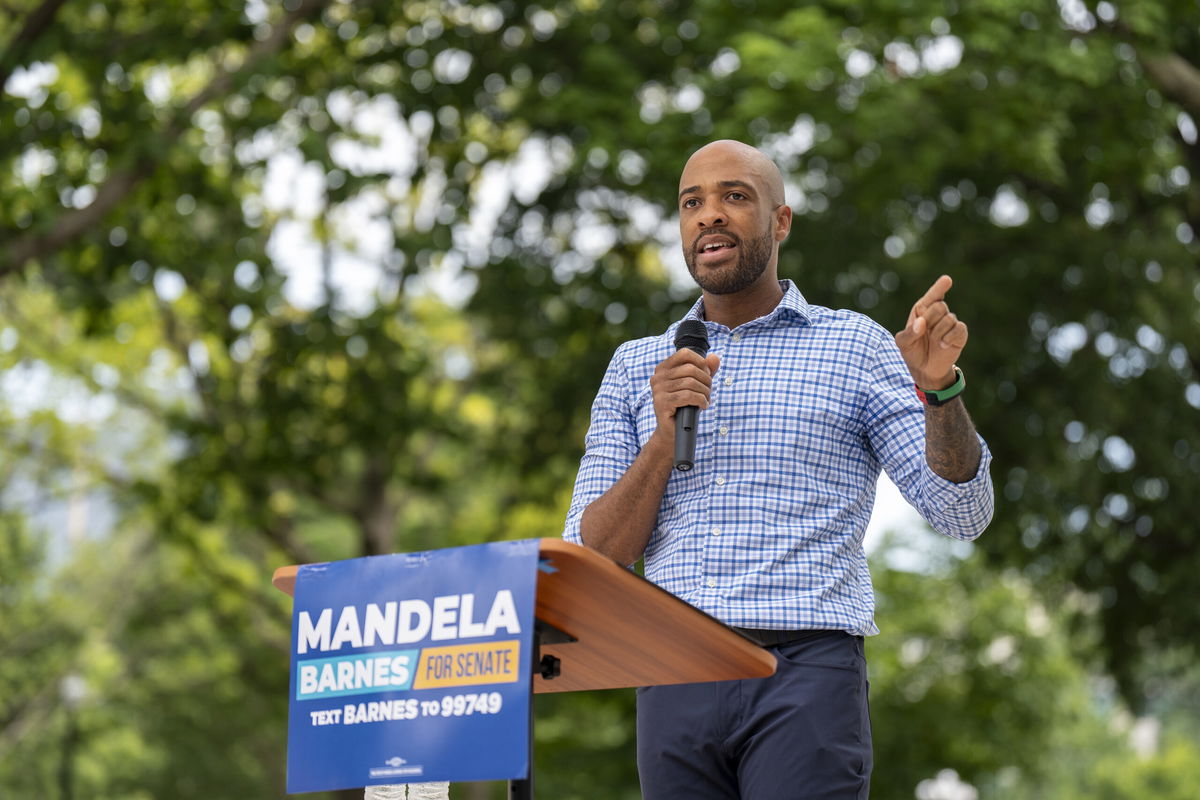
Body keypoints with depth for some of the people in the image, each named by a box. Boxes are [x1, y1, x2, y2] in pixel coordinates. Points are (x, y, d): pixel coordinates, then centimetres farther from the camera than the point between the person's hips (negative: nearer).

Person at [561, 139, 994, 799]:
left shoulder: (855, 346, 9)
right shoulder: (635, 367, 17)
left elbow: (963, 515, 2)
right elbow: (591, 557, 9)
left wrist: (939, 387, -15)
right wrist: (664, 436, -6)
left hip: (805, 671, -3)